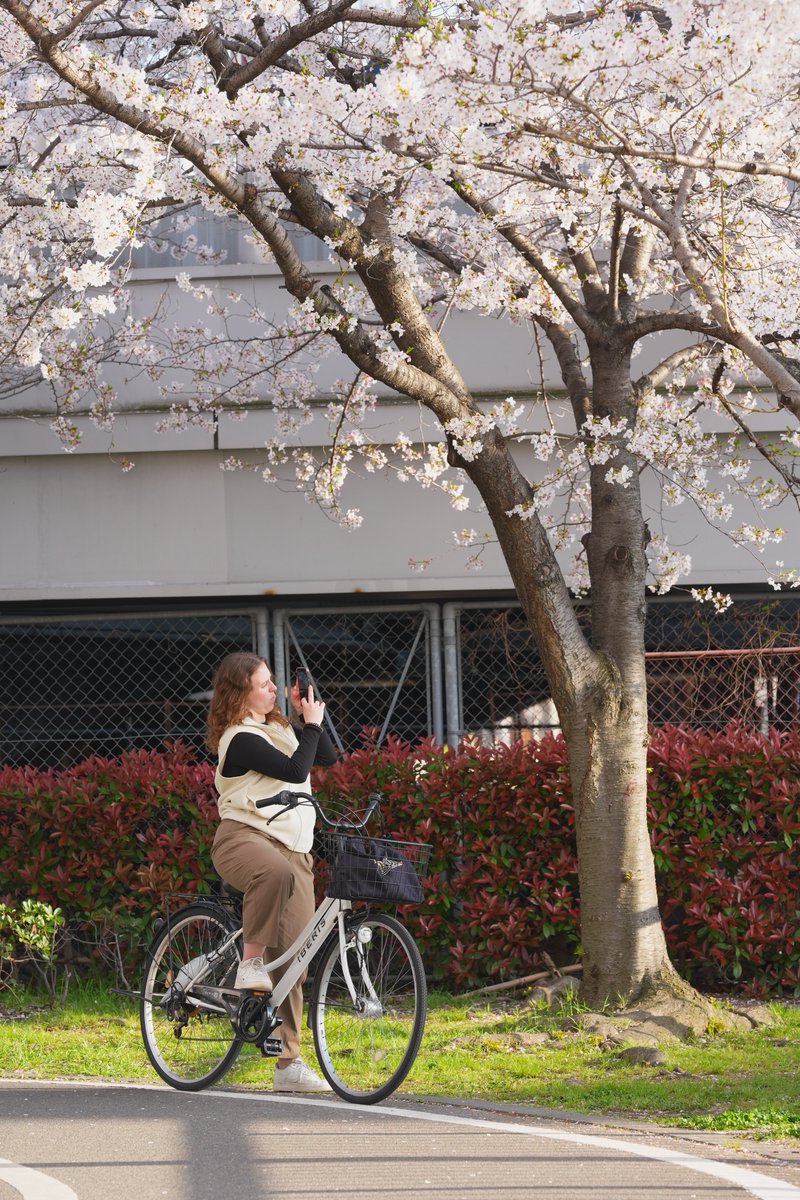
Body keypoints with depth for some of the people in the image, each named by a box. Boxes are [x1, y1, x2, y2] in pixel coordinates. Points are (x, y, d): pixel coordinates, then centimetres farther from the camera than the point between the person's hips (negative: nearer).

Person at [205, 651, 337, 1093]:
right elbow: (295, 770, -20)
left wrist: (305, 715, 7)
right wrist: (311, 723, -10)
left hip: (292, 847, 8)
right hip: (244, 837, -8)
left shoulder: (281, 728, 17)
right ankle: (250, 963, -29)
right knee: (275, 871, -45)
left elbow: (327, 756, 16)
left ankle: (289, 1063, 4)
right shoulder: (241, 739, -11)